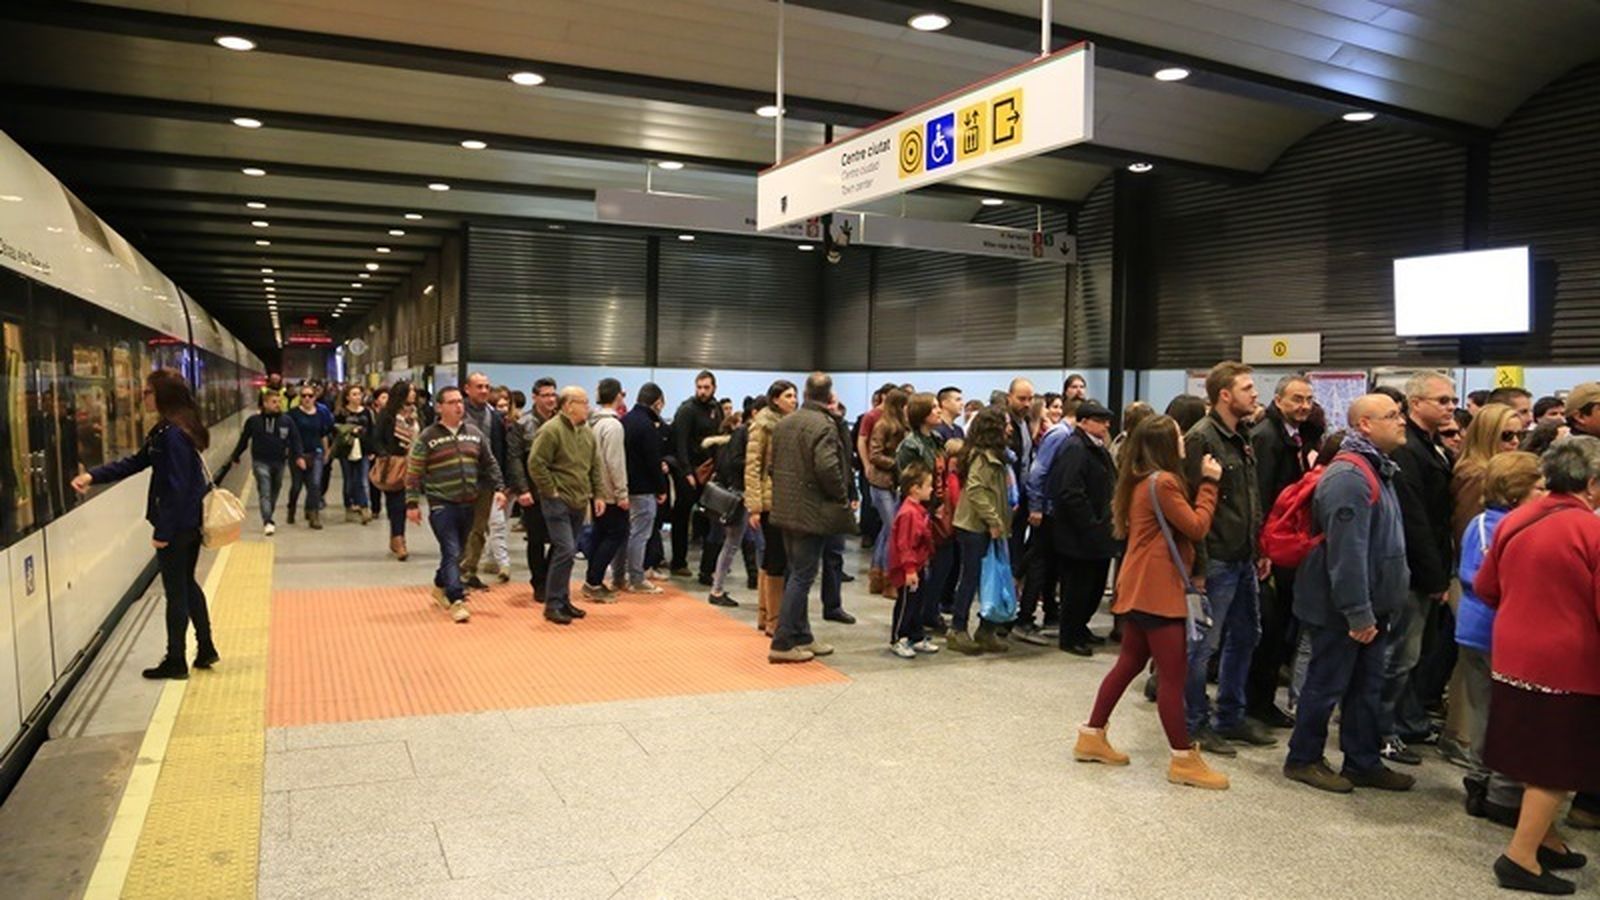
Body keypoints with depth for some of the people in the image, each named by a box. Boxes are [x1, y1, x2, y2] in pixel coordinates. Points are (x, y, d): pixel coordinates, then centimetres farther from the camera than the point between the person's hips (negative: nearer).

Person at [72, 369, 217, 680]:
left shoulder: (172, 434, -21)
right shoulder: (165, 431, 10)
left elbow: (176, 487, -23)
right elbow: (135, 462, 14)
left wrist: (162, 531, -19)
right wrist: (93, 476, 5)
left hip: (177, 526, -10)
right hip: (191, 523, 10)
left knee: (175, 591, 2)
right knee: (187, 585, 20)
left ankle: (175, 662, 13)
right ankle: (205, 649, 28)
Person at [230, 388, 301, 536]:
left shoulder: (286, 421, 1)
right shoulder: (254, 421, -2)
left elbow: (295, 439, 4)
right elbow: (244, 440, 8)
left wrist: (297, 456, -9)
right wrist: (235, 456, 15)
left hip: (279, 462, 3)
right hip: (261, 462, -3)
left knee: (275, 491, 13)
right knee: (264, 492, -12)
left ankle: (268, 518, 29)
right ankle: (267, 522, -19)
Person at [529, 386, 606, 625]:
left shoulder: (587, 432, 12)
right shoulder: (551, 430, -13)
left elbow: (595, 466, 18)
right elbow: (535, 464, -16)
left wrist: (599, 494, 12)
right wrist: (552, 491, -13)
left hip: (579, 502, 7)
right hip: (558, 502, -7)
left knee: (567, 552, 12)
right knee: (565, 551, -12)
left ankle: (563, 600, 22)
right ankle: (553, 605, -3)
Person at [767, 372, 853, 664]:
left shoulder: (783, 423, 10)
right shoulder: (823, 425, -16)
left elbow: (773, 463, 14)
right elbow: (827, 468, -25)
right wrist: (841, 496, -10)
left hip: (785, 508, 9)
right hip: (812, 511, -8)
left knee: (797, 574, 16)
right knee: (802, 576, -2)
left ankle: (802, 636, 25)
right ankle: (783, 643, -1)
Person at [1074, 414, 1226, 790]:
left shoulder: (1140, 480, 12)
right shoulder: (1163, 482, -17)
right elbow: (1197, 527, -14)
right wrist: (1209, 482, -8)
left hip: (1140, 588, 10)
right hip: (1157, 591, -10)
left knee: (1129, 663, 16)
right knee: (1173, 676, -2)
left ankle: (1092, 737, 22)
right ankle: (1183, 760, 7)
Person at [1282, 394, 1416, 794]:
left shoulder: (1376, 469, 14)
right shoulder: (1348, 476, -21)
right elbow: (1347, 551, -26)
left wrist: (1375, 609, 21)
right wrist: (1358, 613, -25)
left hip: (1369, 606, 10)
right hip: (1341, 609, -10)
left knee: (1367, 686, 16)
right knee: (1327, 684, 2)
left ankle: (1364, 763, 28)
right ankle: (1303, 760, 16)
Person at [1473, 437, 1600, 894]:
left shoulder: (1514, 520, 2)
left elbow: (1485, 588, 12)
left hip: (1513, 655, 6)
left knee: (1538, 758, 19)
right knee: (1556, 766, 5)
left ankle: (1545, 838, 31)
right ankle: (1522, 858, 8)